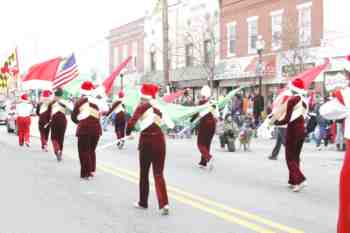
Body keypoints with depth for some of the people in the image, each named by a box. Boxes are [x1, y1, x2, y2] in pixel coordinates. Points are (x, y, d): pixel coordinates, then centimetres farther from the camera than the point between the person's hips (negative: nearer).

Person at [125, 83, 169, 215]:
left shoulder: (142, 106, -3)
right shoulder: (158, 110, 11)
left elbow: (131, 122, -13)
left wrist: (128, 133, 5)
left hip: (146, 141, -3)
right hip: (159, 140, 3)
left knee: (144, 173, 13)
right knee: (158, 173, 3)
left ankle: (143, 202, 24)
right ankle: (164, 204, -13)